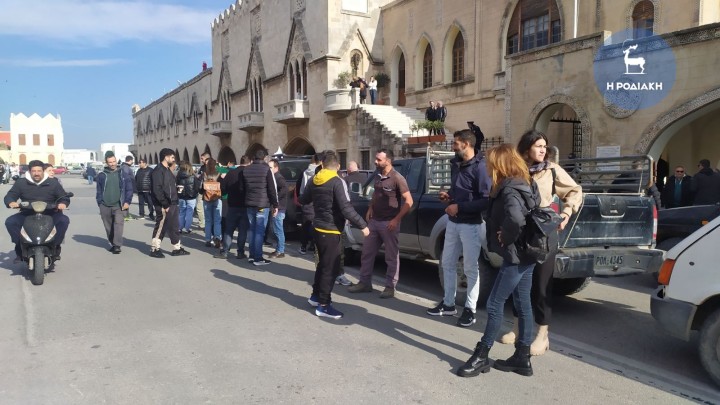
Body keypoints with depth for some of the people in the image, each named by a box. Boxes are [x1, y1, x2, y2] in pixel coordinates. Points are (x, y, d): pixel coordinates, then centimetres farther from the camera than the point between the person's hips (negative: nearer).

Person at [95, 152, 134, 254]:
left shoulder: (123, 174, 5)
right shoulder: (102, 175, 7)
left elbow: (129, 189, 5)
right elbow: (98, 191, 11)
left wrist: (127, 202, -4)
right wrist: (100, 203, 3)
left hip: (119, 205, -2)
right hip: (105, 206, 2)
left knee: (118, 223, -16)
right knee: (108, 226, 9)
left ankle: (117, 245, -18)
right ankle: (112, 244, 23)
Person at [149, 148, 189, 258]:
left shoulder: (167, 170, 17)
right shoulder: (158, 170, -13)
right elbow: (157, 189, -21)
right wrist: (165, 205, -21)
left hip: (172, 204, 10)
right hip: (164, 205, -10)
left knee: (174, 227, 12)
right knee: (161, 227, -1)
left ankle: (177, 248, 18)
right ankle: (154, 249, 9)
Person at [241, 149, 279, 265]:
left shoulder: (246, 170, 11)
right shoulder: (267, 169, -7)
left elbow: (242, 187, 15)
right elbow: (272, 189, -8)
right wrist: (275, 205, -3)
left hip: (249, 204, 6)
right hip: (262, 204, -6)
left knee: (252, 230, 14)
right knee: (260, 231, -5)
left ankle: (252, 255, 17)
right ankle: (258, 258, -5)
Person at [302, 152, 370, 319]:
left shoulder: (314, 181, 5)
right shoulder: (337, 182, -17)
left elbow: (303, 200, 20)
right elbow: (346, 209, -24)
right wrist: (362, 225, -19)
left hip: (318, 228, 8)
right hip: (331, 231, -8)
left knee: (323, 263, 22)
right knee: (331, 268, -2)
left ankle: (316, 295, 32)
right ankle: (323, 305, 0)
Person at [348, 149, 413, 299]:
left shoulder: (397, 178, -14)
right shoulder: (377, 176, 8)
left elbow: (409, 201, -15)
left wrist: (396, 219, -19)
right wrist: (370, 209, 12)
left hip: (388, 223, -8)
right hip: (374, 221, 8)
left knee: (391, 257, 3)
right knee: (367, 253, 12)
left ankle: (390, 287, 12)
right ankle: (365, 283, 23)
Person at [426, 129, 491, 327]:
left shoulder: (480, 167, -15)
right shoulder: (455, 164, 11)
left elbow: (486, 200, -20)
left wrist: (460, 207, -19)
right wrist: (448, 196, 4)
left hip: (471, 225, -8)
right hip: (453, 222, 8)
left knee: (470, 268, 2)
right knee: (448, 264, 13)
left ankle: (470, 309, 13)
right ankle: (448, 303, 26)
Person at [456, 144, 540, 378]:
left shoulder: (509, 190, -20)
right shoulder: (525, 185, 11)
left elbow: (516, 218, -39)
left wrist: (506, 237, -21)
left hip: (515, 256, -10)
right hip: (525, 254, 10)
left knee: (495, 304, 0)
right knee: (523, 305, 13)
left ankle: (481, 356, 10)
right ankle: (522, 358, 22)